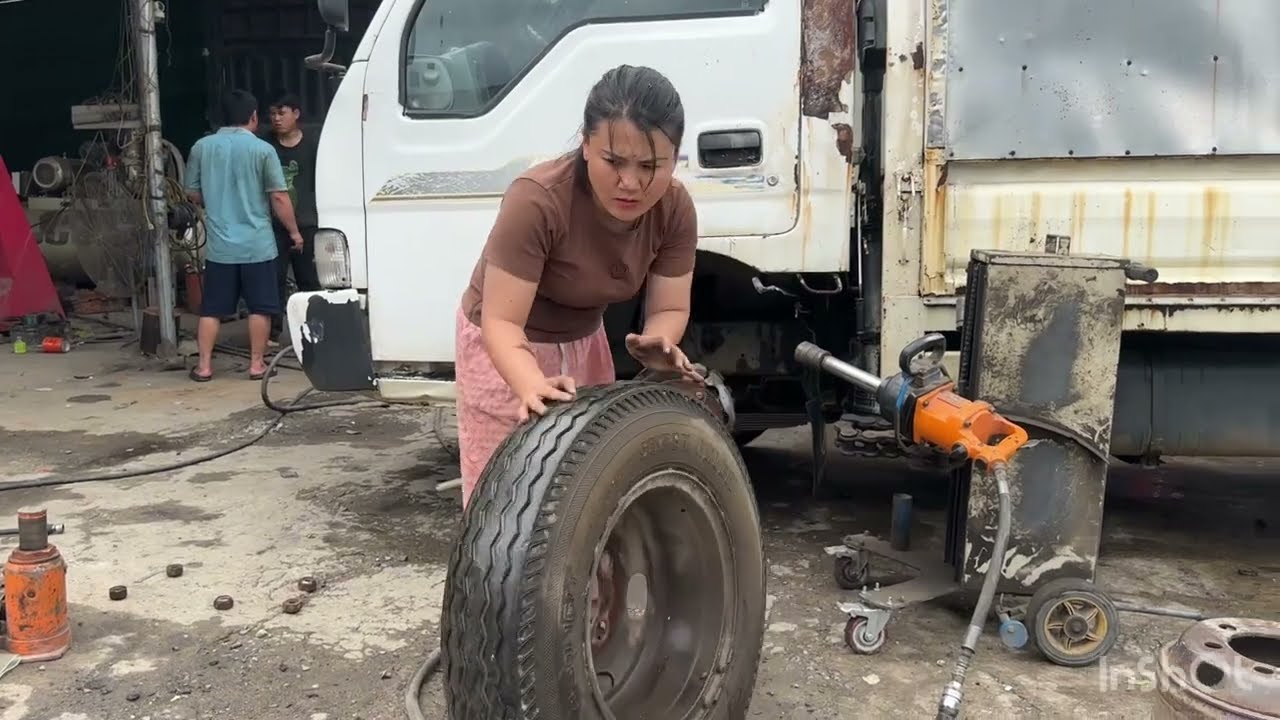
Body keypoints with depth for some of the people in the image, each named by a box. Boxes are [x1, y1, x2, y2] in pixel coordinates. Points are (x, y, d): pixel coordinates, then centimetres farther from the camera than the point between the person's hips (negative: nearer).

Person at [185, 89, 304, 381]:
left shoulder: (202, 147, 3)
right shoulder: (262, 149, -7)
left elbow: (193, 194, 11)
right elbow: (279, 197, -7)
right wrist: (294, 231, 5)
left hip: (219, 244, 3)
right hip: (257, 244, -3)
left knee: (211, 308, 10)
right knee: (259, 308, 6)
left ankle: (204, 365, 12)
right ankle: (256, 364, 10)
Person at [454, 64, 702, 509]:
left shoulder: (675, 208, -17)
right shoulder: (536, 200, -34)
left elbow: (669, 308, -12)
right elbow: (501, 323, -32)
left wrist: (656, 343, -34)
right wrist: (535, 387, -50)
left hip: (583, 341, 5)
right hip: (507, 346, -5)